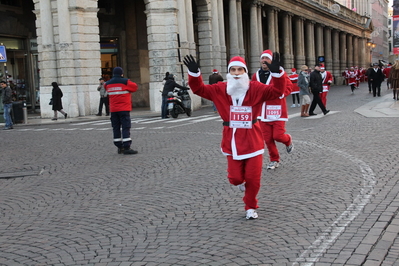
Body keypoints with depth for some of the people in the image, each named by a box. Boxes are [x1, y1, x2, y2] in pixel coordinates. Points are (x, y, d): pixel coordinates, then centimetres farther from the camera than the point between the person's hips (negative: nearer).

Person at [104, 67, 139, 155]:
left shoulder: (108, 84, 5)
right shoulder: (125, 82, -8)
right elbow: (135, 87, 3)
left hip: (113, 110, 5)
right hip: (124, 109, -5)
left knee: (116, 128, 10)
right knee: (126, 127, -5)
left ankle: (119, 147, 13)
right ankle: (126, 147, -11)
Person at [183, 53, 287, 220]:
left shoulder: (256, 89, -5)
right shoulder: (220, 90, -1)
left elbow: (277, 91, -13)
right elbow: (199, 89, -1)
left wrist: (277, 73, -30)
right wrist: (194, 73, -18)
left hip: (252, 140, -1)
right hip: (232, 141, 1)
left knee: (253, 178, 4)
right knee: (235, 178, 1)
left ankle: (250, 207, 28)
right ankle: (241, 181, 42)